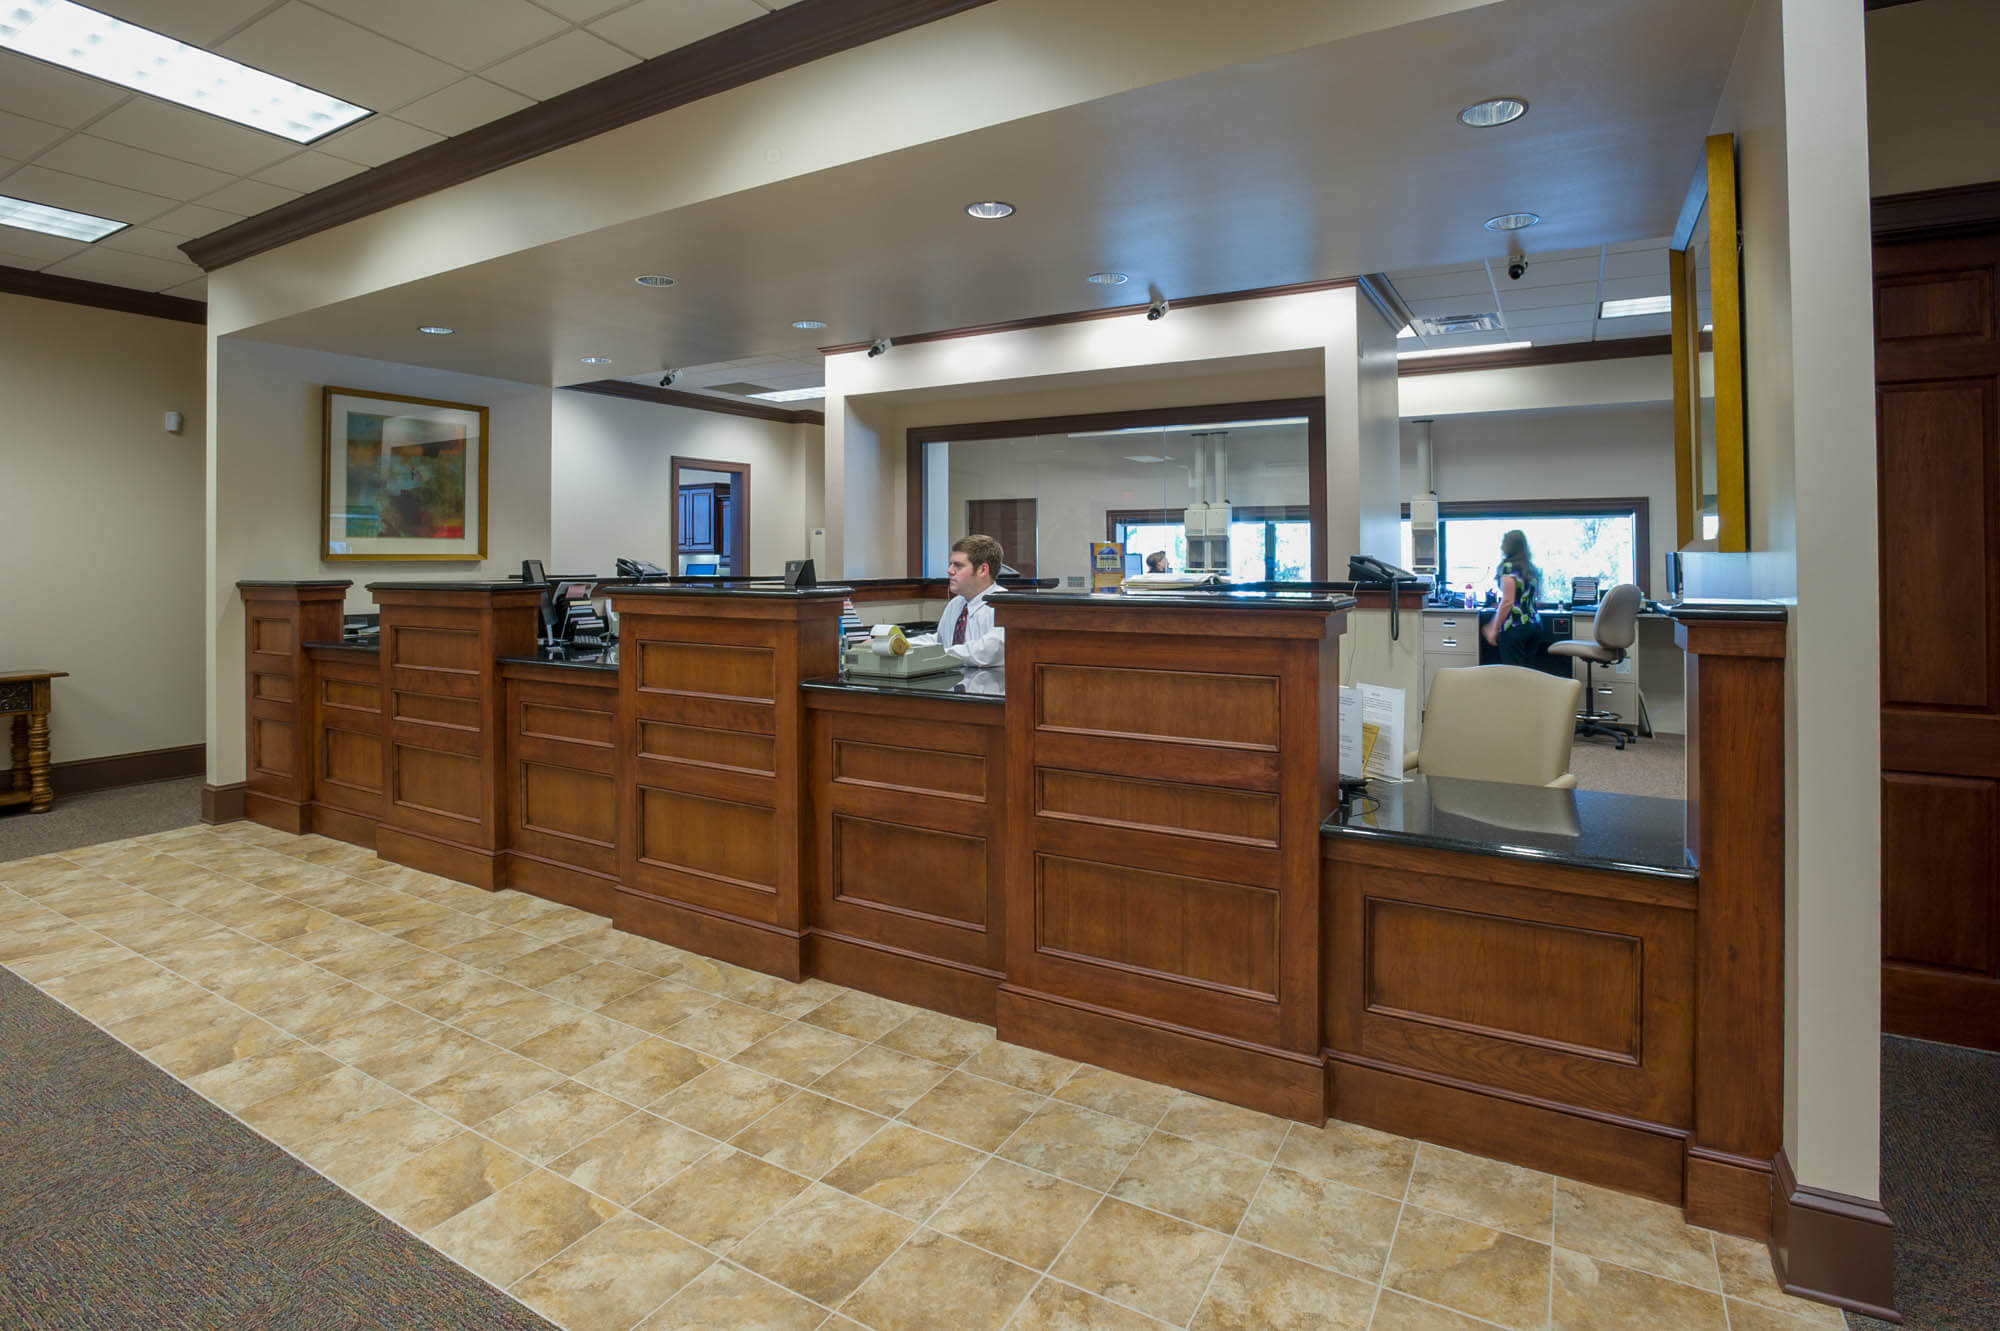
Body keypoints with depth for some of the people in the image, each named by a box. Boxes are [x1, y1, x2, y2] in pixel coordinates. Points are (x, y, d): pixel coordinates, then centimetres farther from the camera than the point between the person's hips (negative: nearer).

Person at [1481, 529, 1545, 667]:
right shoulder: (1532, 569, 13)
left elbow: (1508, 602, -14)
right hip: (1535, 624, 7)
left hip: (1514, 628, -7)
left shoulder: (1508, 567, -8)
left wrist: (1494, 629, -9)